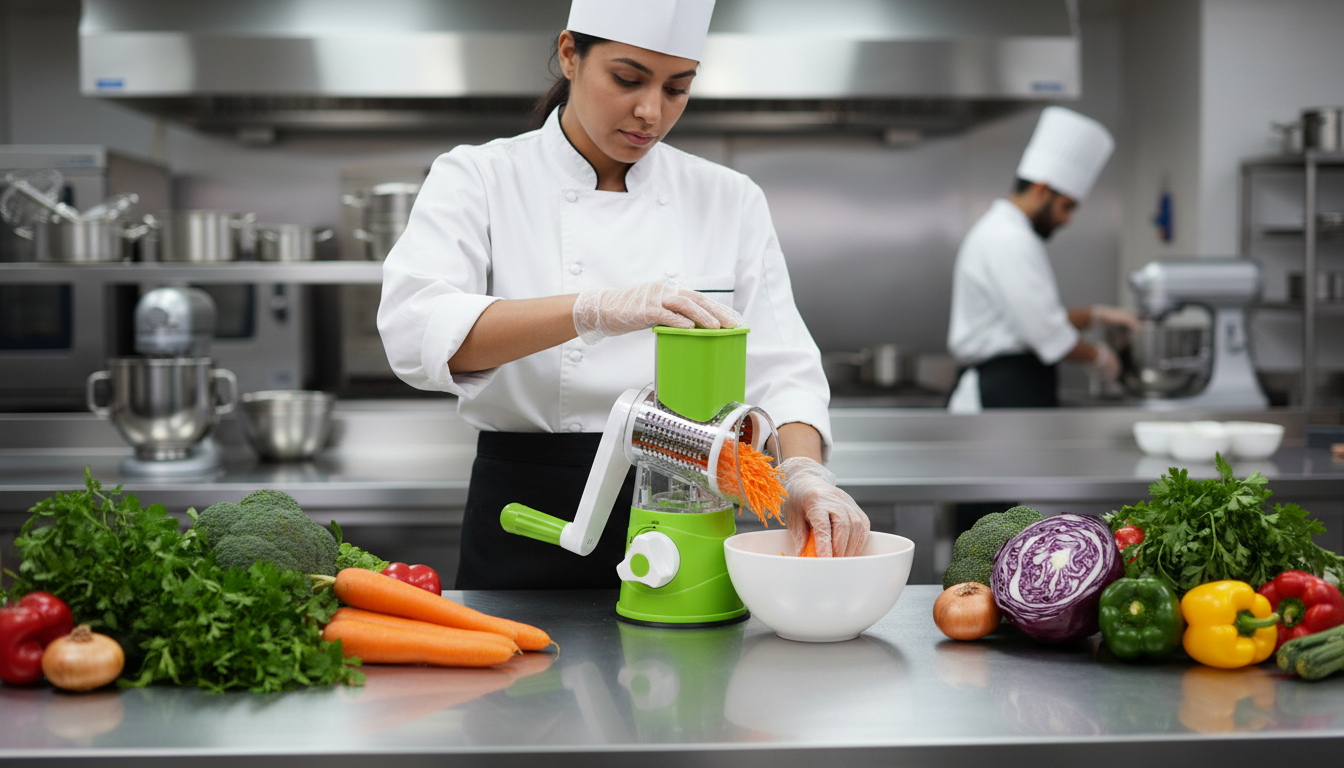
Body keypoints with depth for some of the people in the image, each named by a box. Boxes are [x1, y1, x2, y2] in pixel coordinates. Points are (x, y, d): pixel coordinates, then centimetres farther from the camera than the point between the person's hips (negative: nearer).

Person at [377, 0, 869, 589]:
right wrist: (594, 310, -36)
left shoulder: (728, 201, 4)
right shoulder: (478, 181, -4)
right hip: (526, 531, -1)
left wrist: (803, 473, -23)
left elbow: (780, 370, -1)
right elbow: (415, 331, -22)